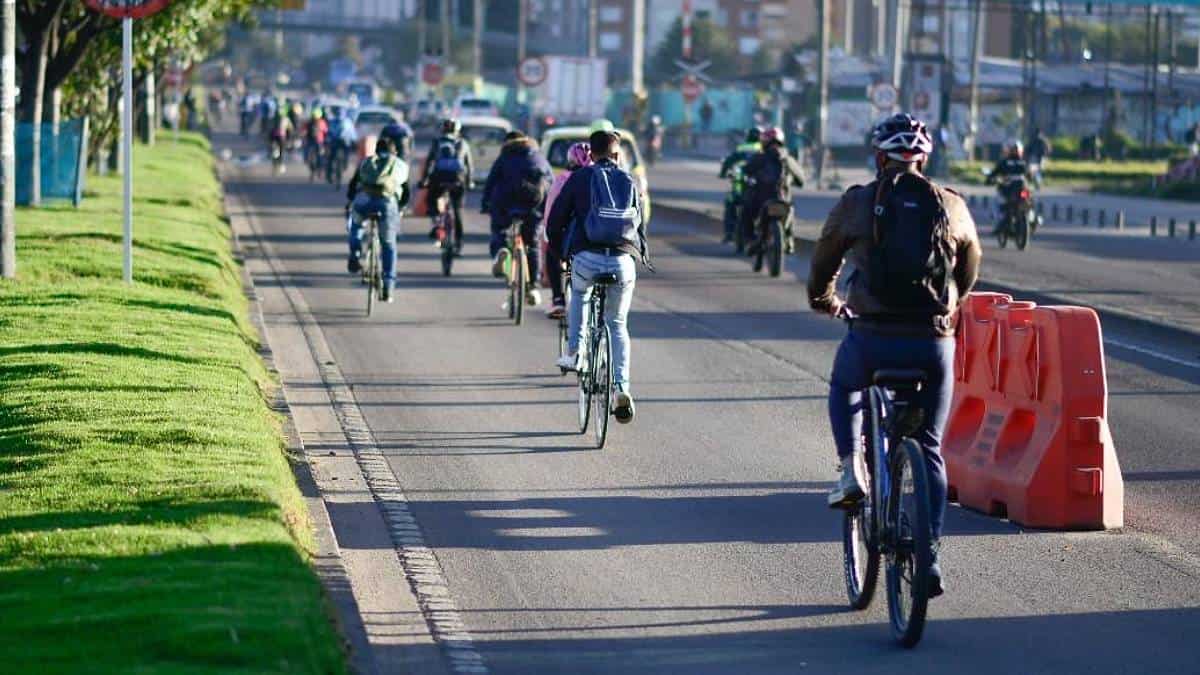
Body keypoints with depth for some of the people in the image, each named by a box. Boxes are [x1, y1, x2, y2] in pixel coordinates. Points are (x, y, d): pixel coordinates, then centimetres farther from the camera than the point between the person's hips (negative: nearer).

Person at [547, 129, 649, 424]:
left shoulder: (580, 178, 8)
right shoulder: (630, 182, 16)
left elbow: (555, 220, 8)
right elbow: (641, 225, 21)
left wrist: (560, 250, 25)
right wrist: (643, 254, 38)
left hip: (587, 258, -1)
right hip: (623, 261, 2)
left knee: (579, 294, 34)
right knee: (618, 325, 14)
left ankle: (573, 353, 23)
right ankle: (622, 388, -2)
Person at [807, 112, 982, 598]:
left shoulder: (857, 202, 2)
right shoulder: (951, 207, 7)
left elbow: (824, 261, 16)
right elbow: (970, 269, 24)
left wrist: (824, 301, 38)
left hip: (872, 337, -1)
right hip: (934, 341, 1)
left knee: (844, 388, 34)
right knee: (929, 451, 13)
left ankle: (851, 470, 13)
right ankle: (930, 558, 7)